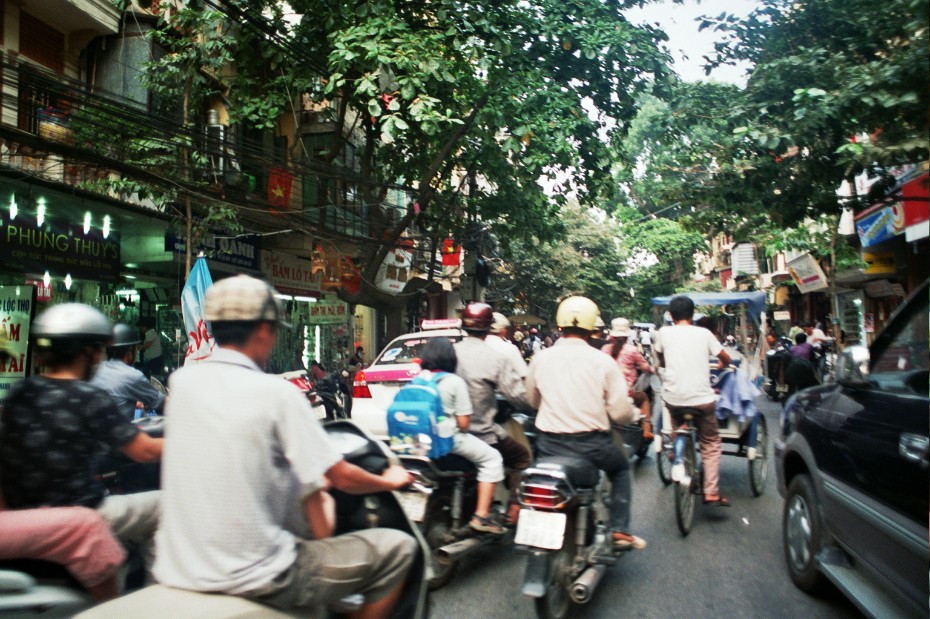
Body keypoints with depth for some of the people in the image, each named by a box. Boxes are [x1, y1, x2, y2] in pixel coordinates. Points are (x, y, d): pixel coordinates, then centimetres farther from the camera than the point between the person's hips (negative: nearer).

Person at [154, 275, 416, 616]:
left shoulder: (181, 381, 1)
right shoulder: (277, 392, -16)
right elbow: (342, 478, -10)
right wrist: (390, 480, 11)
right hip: (254, 580, -7)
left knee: (313, 492, 27)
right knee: (399, 548, 6)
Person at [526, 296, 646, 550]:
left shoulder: (540, 358, -1)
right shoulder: (603, 362, -8)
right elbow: (621, 413, -10)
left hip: (549, 444, 2)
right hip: (592, 445, -2)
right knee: (621, 467, 29)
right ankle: (619, 530, 22)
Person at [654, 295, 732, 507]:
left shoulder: (664, 332, 2)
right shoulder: (704, 333, 3)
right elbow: (726, 359, 13)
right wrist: (720, 366, 35)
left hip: (673, 398, 1)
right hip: (702, 398, -1)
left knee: (678, 430, 32)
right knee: (711, 443, 14)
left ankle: (677, 461, 14)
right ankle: (711, 492, 11)